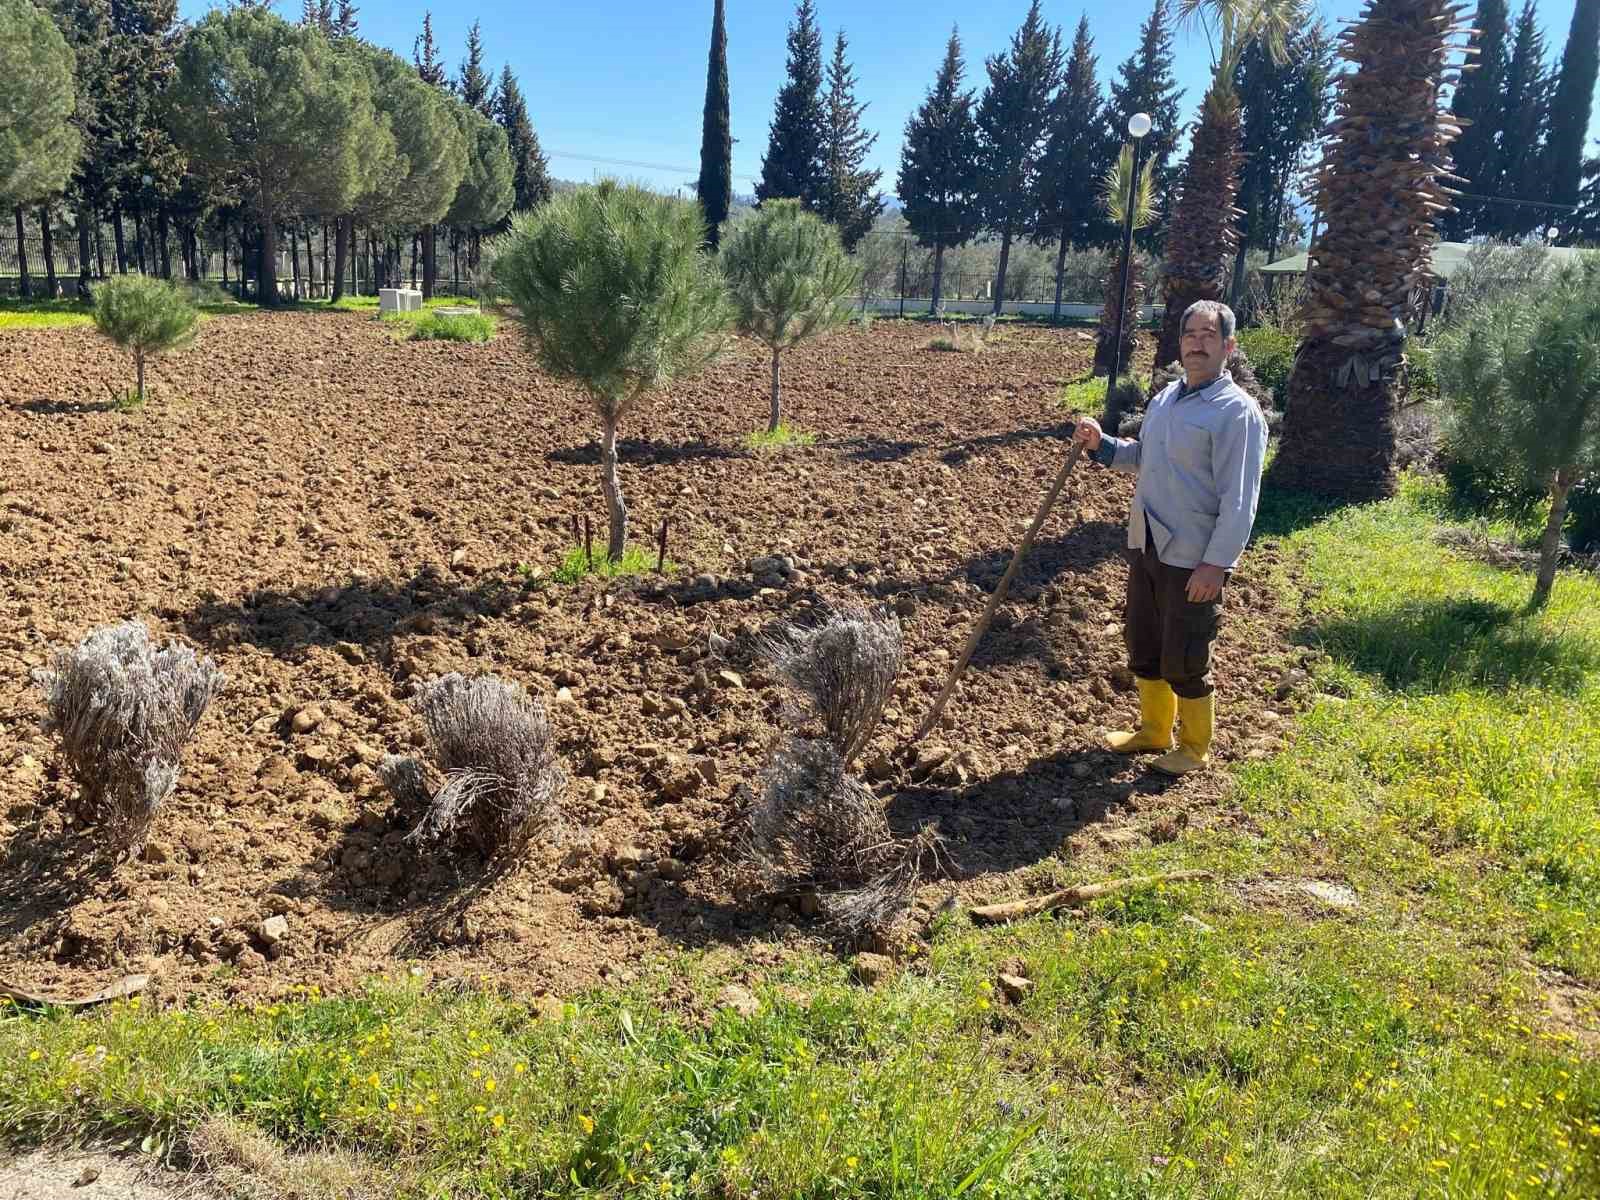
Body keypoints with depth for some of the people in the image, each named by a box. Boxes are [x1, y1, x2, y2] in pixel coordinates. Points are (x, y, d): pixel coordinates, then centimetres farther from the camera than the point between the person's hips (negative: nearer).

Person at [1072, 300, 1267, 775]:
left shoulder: (1237, 411, -16)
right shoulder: (1166, 397, 9)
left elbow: (1239, 500, -19)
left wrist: (1216, 563, -22)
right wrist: (1101, 444, 5)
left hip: (1194, 558, -8)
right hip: (1146, 545, 8)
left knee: (1184, 661, 3)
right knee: (1144, 647, 19)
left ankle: (1194, 748, 25)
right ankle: (1154, 730, 39)